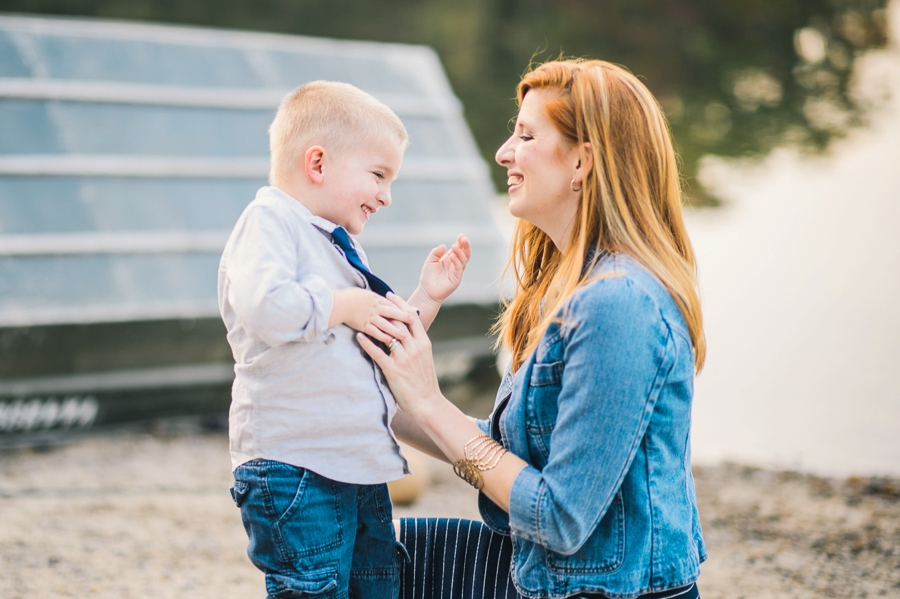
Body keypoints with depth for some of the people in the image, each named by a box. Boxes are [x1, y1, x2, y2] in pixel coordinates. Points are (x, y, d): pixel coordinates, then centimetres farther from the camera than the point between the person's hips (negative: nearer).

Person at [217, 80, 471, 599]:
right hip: (296, 467, -9)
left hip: (362, 468, 9)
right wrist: (345, 306, -14)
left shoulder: (344, 249, 22)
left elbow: (385, 352, 29)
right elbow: (265, 308, -28)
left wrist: (426, 299, 17)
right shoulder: (269, 223, -7)